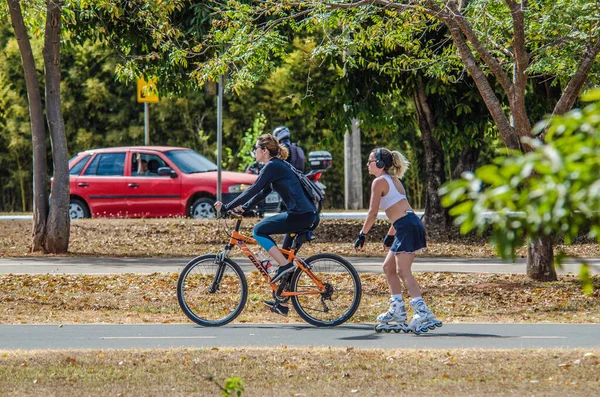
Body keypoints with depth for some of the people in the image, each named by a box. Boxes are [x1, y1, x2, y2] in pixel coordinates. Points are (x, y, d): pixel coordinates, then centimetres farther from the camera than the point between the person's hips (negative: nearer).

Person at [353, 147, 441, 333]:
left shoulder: (379, 181, -6)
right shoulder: (393, 180, 21)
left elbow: (372, 213, -9)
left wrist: (362, 234, -1)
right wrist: (390, 234, 28)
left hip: (407, 227, -10)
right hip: (411, 224, 10)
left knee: (403, 271, -13)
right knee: (389, 267, 17)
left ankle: (423, 311, -24)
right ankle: (397, 311, 18)